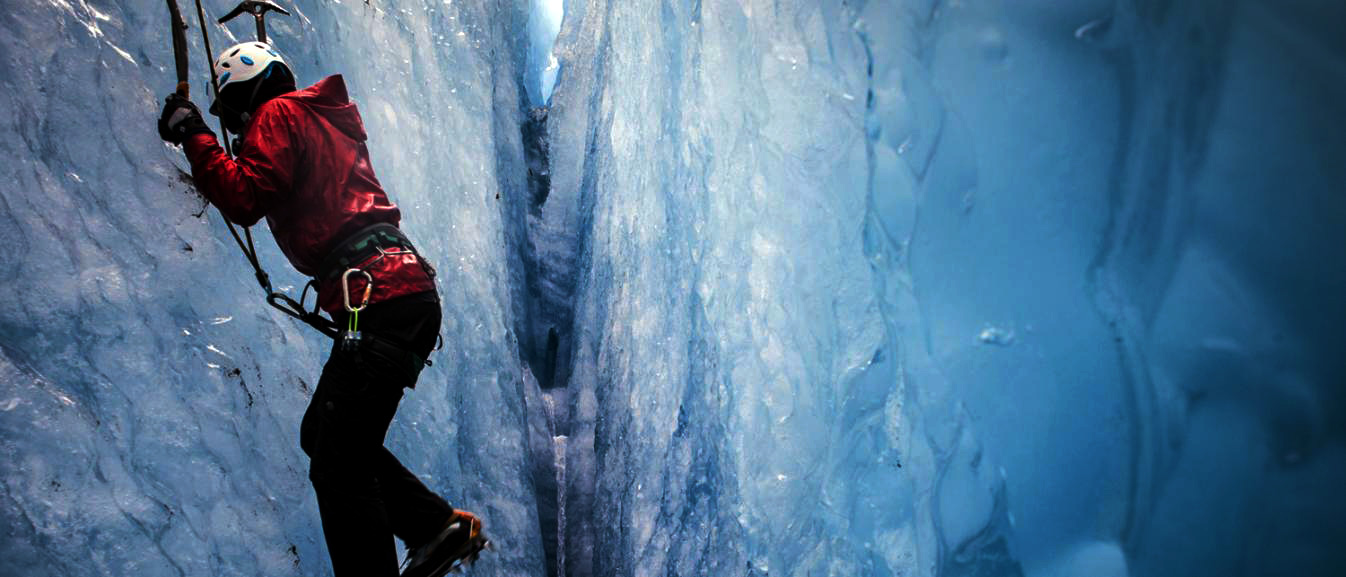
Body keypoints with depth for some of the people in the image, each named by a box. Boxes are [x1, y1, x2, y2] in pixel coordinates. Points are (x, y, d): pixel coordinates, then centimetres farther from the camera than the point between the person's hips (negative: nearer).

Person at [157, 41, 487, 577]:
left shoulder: (277, 115, 3)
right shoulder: (324, 118, 30)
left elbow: (244, 199, -12)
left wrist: (193, 135, -1)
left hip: (379, 299, -10)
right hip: (411, 297, 10)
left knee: (337, 463, -9)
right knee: (323, 434, 18)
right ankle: (439, 524, 14)